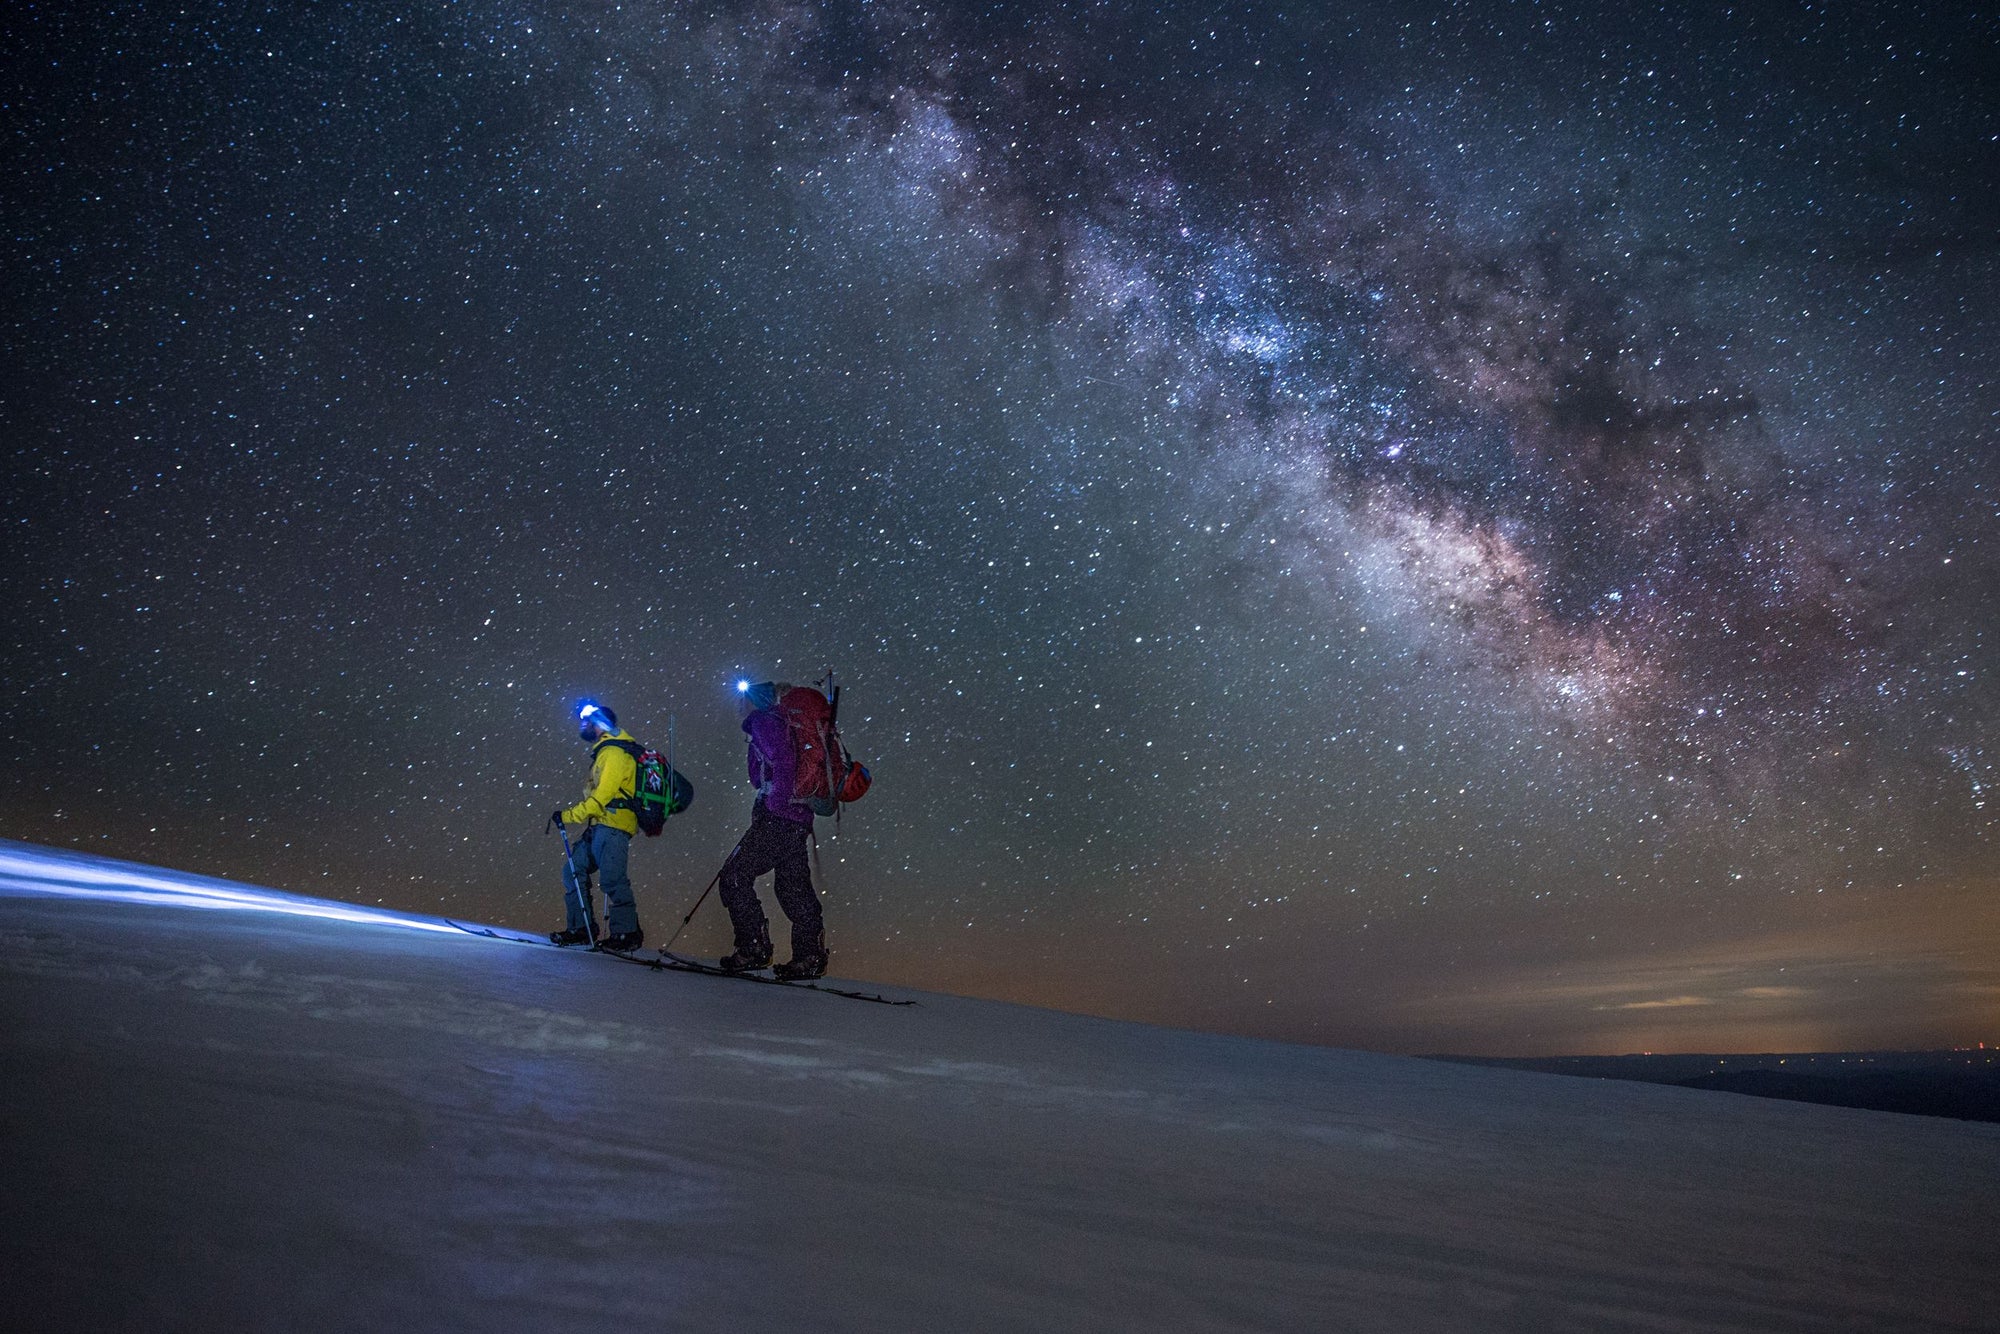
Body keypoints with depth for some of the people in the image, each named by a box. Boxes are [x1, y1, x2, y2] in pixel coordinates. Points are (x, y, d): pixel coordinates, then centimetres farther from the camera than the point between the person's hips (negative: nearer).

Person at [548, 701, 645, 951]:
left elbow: (601, 797, -18)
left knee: (611, 878, -13)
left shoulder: (614, 754, -11)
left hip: (612, 826, -11)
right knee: (574, 869, 8)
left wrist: (568, 816, -14)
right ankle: (581, 928, 9)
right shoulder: (605, 752, 22)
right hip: (600, 827, 11)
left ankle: (627, 932, -9)